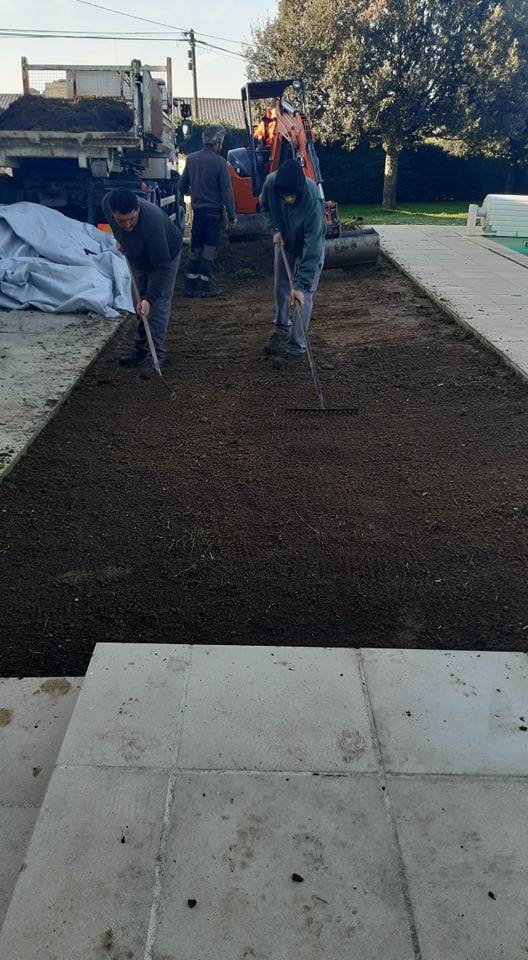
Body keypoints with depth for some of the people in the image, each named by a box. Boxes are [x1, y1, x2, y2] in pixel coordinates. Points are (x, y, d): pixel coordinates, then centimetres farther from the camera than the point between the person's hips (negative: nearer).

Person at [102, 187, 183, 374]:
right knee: (139, 305, 10)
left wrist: (149, 298, -41)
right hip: (139, 257, 6)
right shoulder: (107, 204, -27)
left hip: (166, 255, -6)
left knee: (158, 304, -12)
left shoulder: (152, 222, -44)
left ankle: (155, 356, -6)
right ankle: (141, 351, 21)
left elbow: (163, 266, -38)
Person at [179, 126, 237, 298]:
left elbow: (182, 186, 12)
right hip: (214, 210, -5)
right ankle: (205, 285, 2)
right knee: (209, 248, 1)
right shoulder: (219, 162, -11)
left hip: (198, 210, 5)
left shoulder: (191, 159, 4)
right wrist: (232, 214, -7)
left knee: (195, 249, 12)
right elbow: (226, 190, -12)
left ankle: (191, 285, 13)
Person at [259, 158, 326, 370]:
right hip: (284, 242, 5)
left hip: (310, 246, -5)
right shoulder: (271, 182, -27)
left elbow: (312, 249, -38)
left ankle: (297, 348, -2)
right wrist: (275, 229, -16)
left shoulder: (313, 200, -40)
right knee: (281, 288, 15)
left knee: (303, 295, -9)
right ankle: (281, 329, 36)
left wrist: (301, 284, -41)